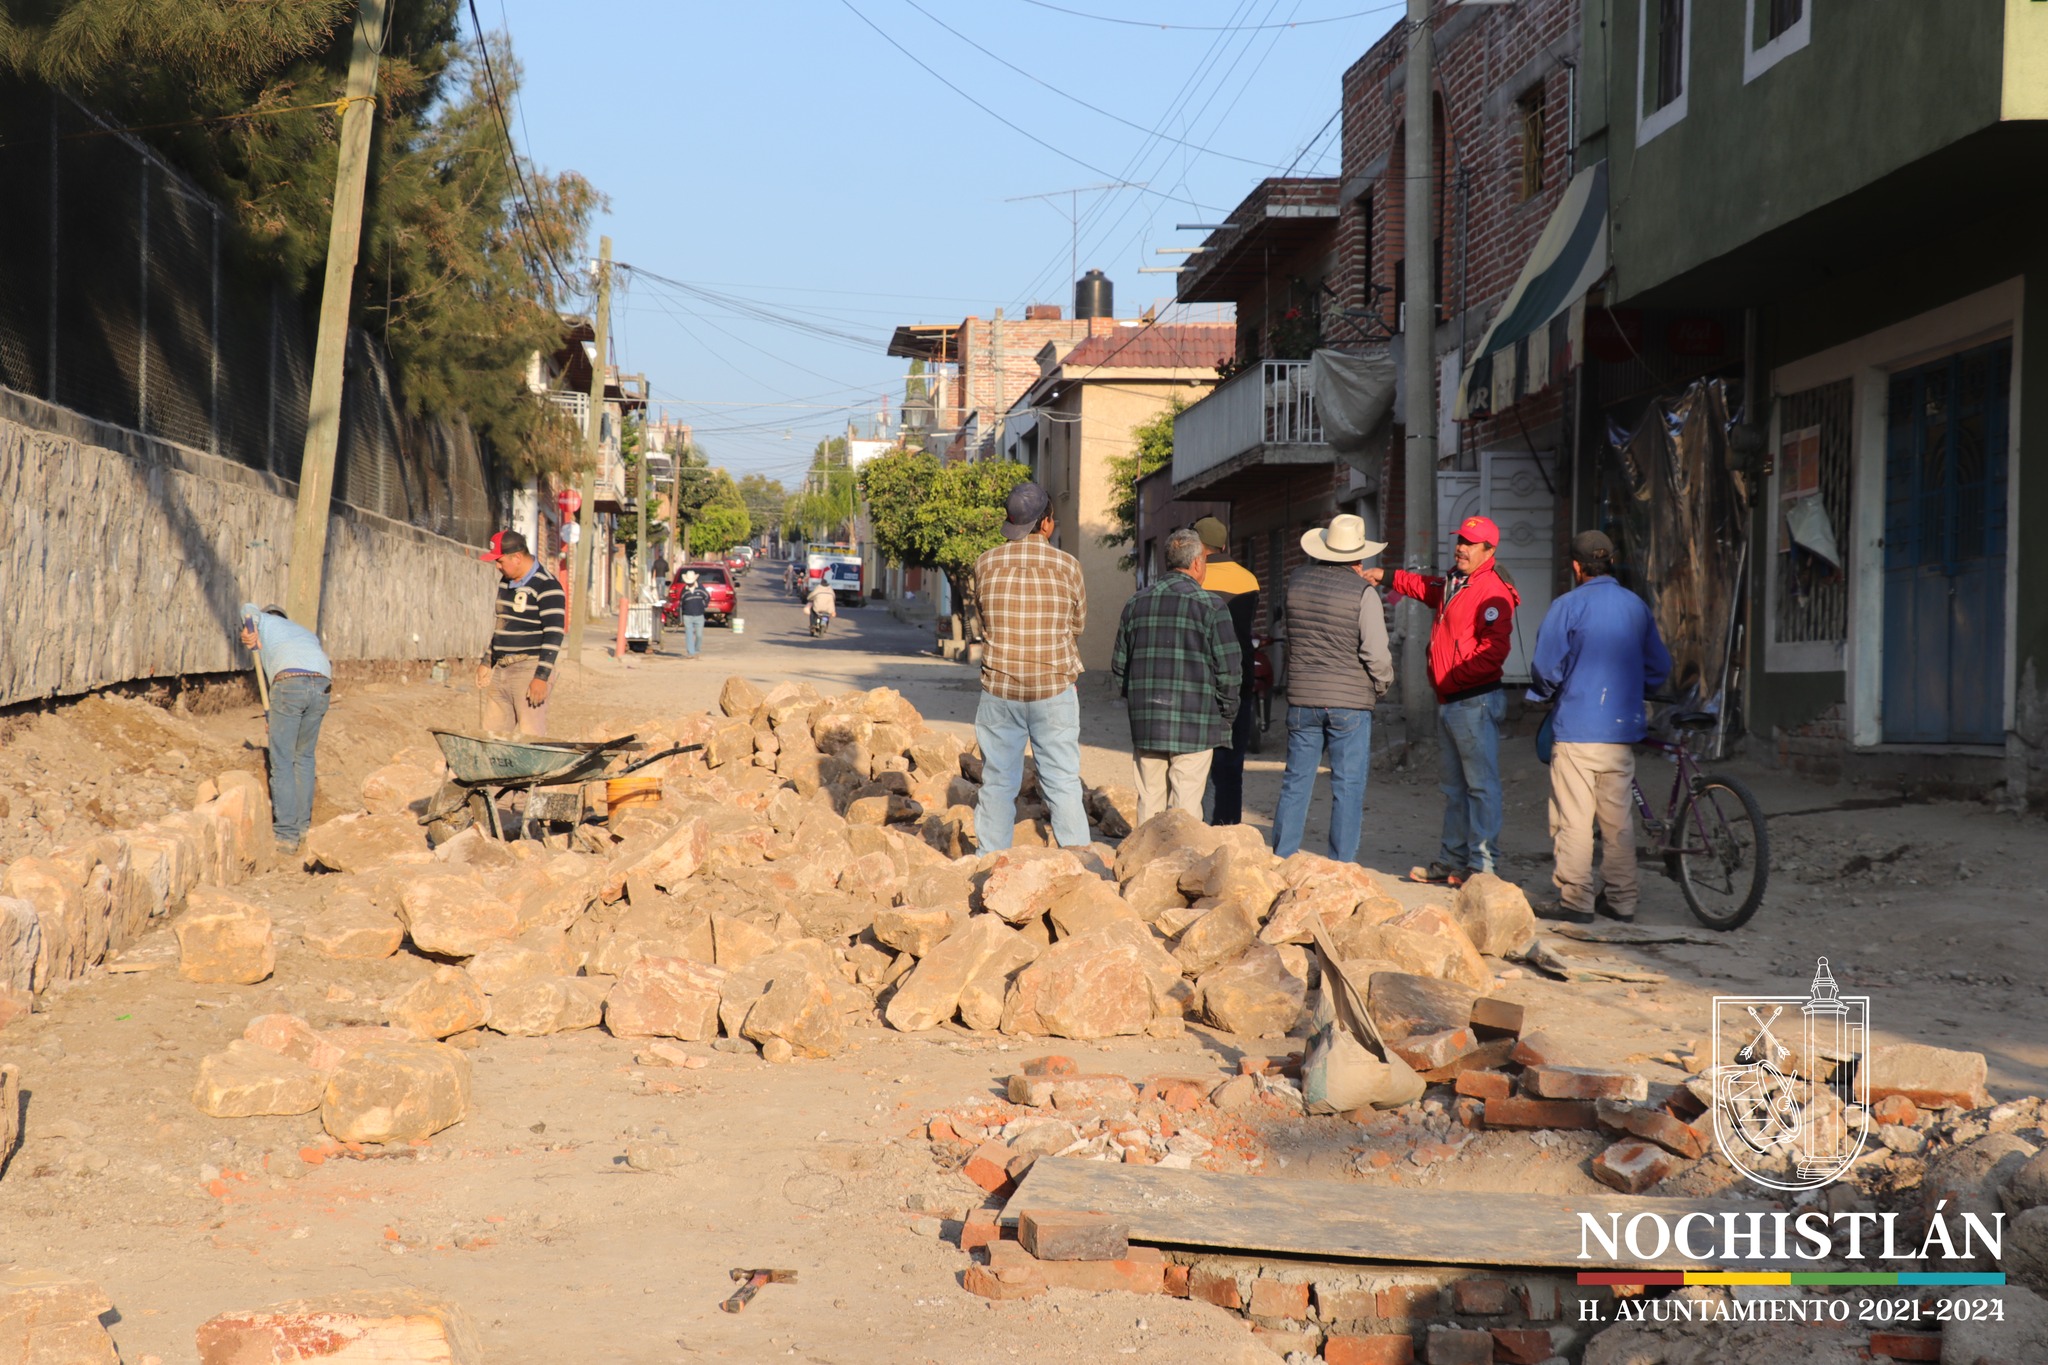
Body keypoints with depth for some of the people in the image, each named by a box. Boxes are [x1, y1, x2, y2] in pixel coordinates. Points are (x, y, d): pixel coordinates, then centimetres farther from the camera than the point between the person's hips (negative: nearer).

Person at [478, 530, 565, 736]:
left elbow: (553, 635, -16)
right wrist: (487, 663, 24)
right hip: (500, 670, 8)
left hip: (529, 669, -8)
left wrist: (541, 677, -21)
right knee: (492, 733, 4)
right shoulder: (505, 581, 16)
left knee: (530, 737, -12)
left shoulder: (547, 586, -11)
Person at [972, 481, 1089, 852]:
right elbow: (1078, 624, 7)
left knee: (997, 783, 10)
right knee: (1063, 782, 3)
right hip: (1054, 689, -2)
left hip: (998, 688, 2)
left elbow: (984, 620, 10)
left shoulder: (985, 564, -1)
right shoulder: (1067, 566, -5)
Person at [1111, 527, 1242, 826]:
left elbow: (1118, 665, 14)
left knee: (1149, 800, 11)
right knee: (1186, 805, -1)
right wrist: (1227, 714, 5)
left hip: (1144, 724, 4)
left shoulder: (1136, 602, 9)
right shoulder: (1209, 605, -6)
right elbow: (1229, 669, -8)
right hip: (1194, 723, -4)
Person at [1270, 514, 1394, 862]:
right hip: (1350, 703, -4)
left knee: (1296, 781, 11)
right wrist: (1381, 686, 7)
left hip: (1302, 699, 4)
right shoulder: (1363, 593, -12)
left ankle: (1282, 857, 14)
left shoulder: (1297, 581, 2)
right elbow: (1376, 653, -13)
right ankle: (1342, 864, 4)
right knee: (1348, 787, 3)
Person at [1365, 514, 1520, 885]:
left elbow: (1494, 650, -23)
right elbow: (1427, 589, 39)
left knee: (1481, 785, -7)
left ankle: (1482, 866, -5)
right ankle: (1452, 861, 24)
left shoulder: (1493, 593, -14)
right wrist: (1388, 576, 37)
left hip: (1475, 702, -10)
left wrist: (1456, 676, -22)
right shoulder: (1452, 584, 15)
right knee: (1453, 787, 16)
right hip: (1448, 702, 10)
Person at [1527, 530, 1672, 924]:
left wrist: (1546, 693, 11)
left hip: (1576, 729, -5)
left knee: (1573, 819, -2)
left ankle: (1575, 901, -1)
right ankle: (1622, 900, 16)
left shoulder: (1568, 606, -7)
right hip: (1623, 730, 5)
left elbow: (1546, 668, -10)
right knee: (1618, 818, 12)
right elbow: (1660, 667, 13)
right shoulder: (1637, 607, 9)